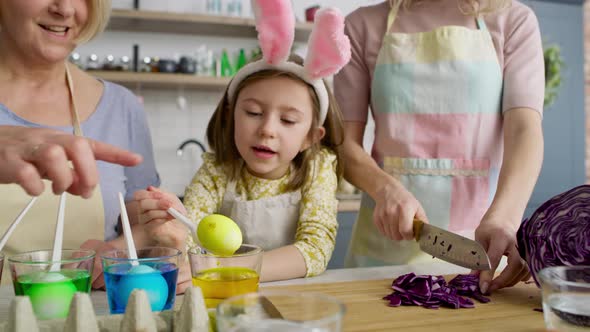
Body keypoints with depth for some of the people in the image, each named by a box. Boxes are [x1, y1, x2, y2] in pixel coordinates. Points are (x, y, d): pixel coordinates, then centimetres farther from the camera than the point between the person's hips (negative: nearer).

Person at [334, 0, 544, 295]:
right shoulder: (363, 26, 4)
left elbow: (525, 128, -11)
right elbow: (344, 141, 0)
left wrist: (503, 217, -29)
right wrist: (385, 188, -20)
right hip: (386, 239, 1)